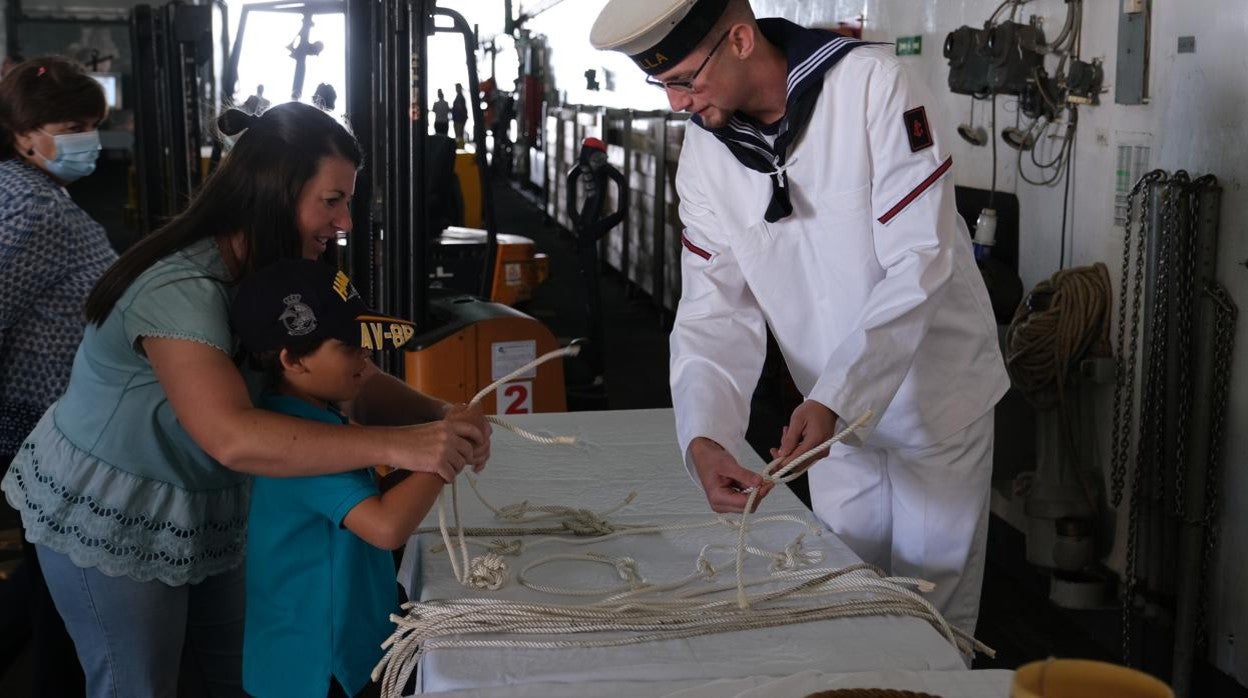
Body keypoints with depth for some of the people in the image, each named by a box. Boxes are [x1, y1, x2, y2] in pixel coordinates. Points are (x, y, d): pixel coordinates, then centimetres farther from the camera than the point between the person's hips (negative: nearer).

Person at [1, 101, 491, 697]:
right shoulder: (179, 289, -31)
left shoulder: (275, 279, -2)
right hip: (106, 517, -8)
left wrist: (439, 417, -24)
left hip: (199, 511, 8)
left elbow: (350, 379, -3)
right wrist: (396, 445, -48)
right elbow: (233, 437, -43)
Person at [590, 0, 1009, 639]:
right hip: (834, 412, 4)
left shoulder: (869, 83, -20)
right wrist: (703, 436, -25)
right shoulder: (705, 149, -5)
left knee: (934, 611, 6)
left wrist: (834, 398, -31)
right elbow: (716, 309, -8)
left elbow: (919, 262, -23)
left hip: (937, 395, -4)